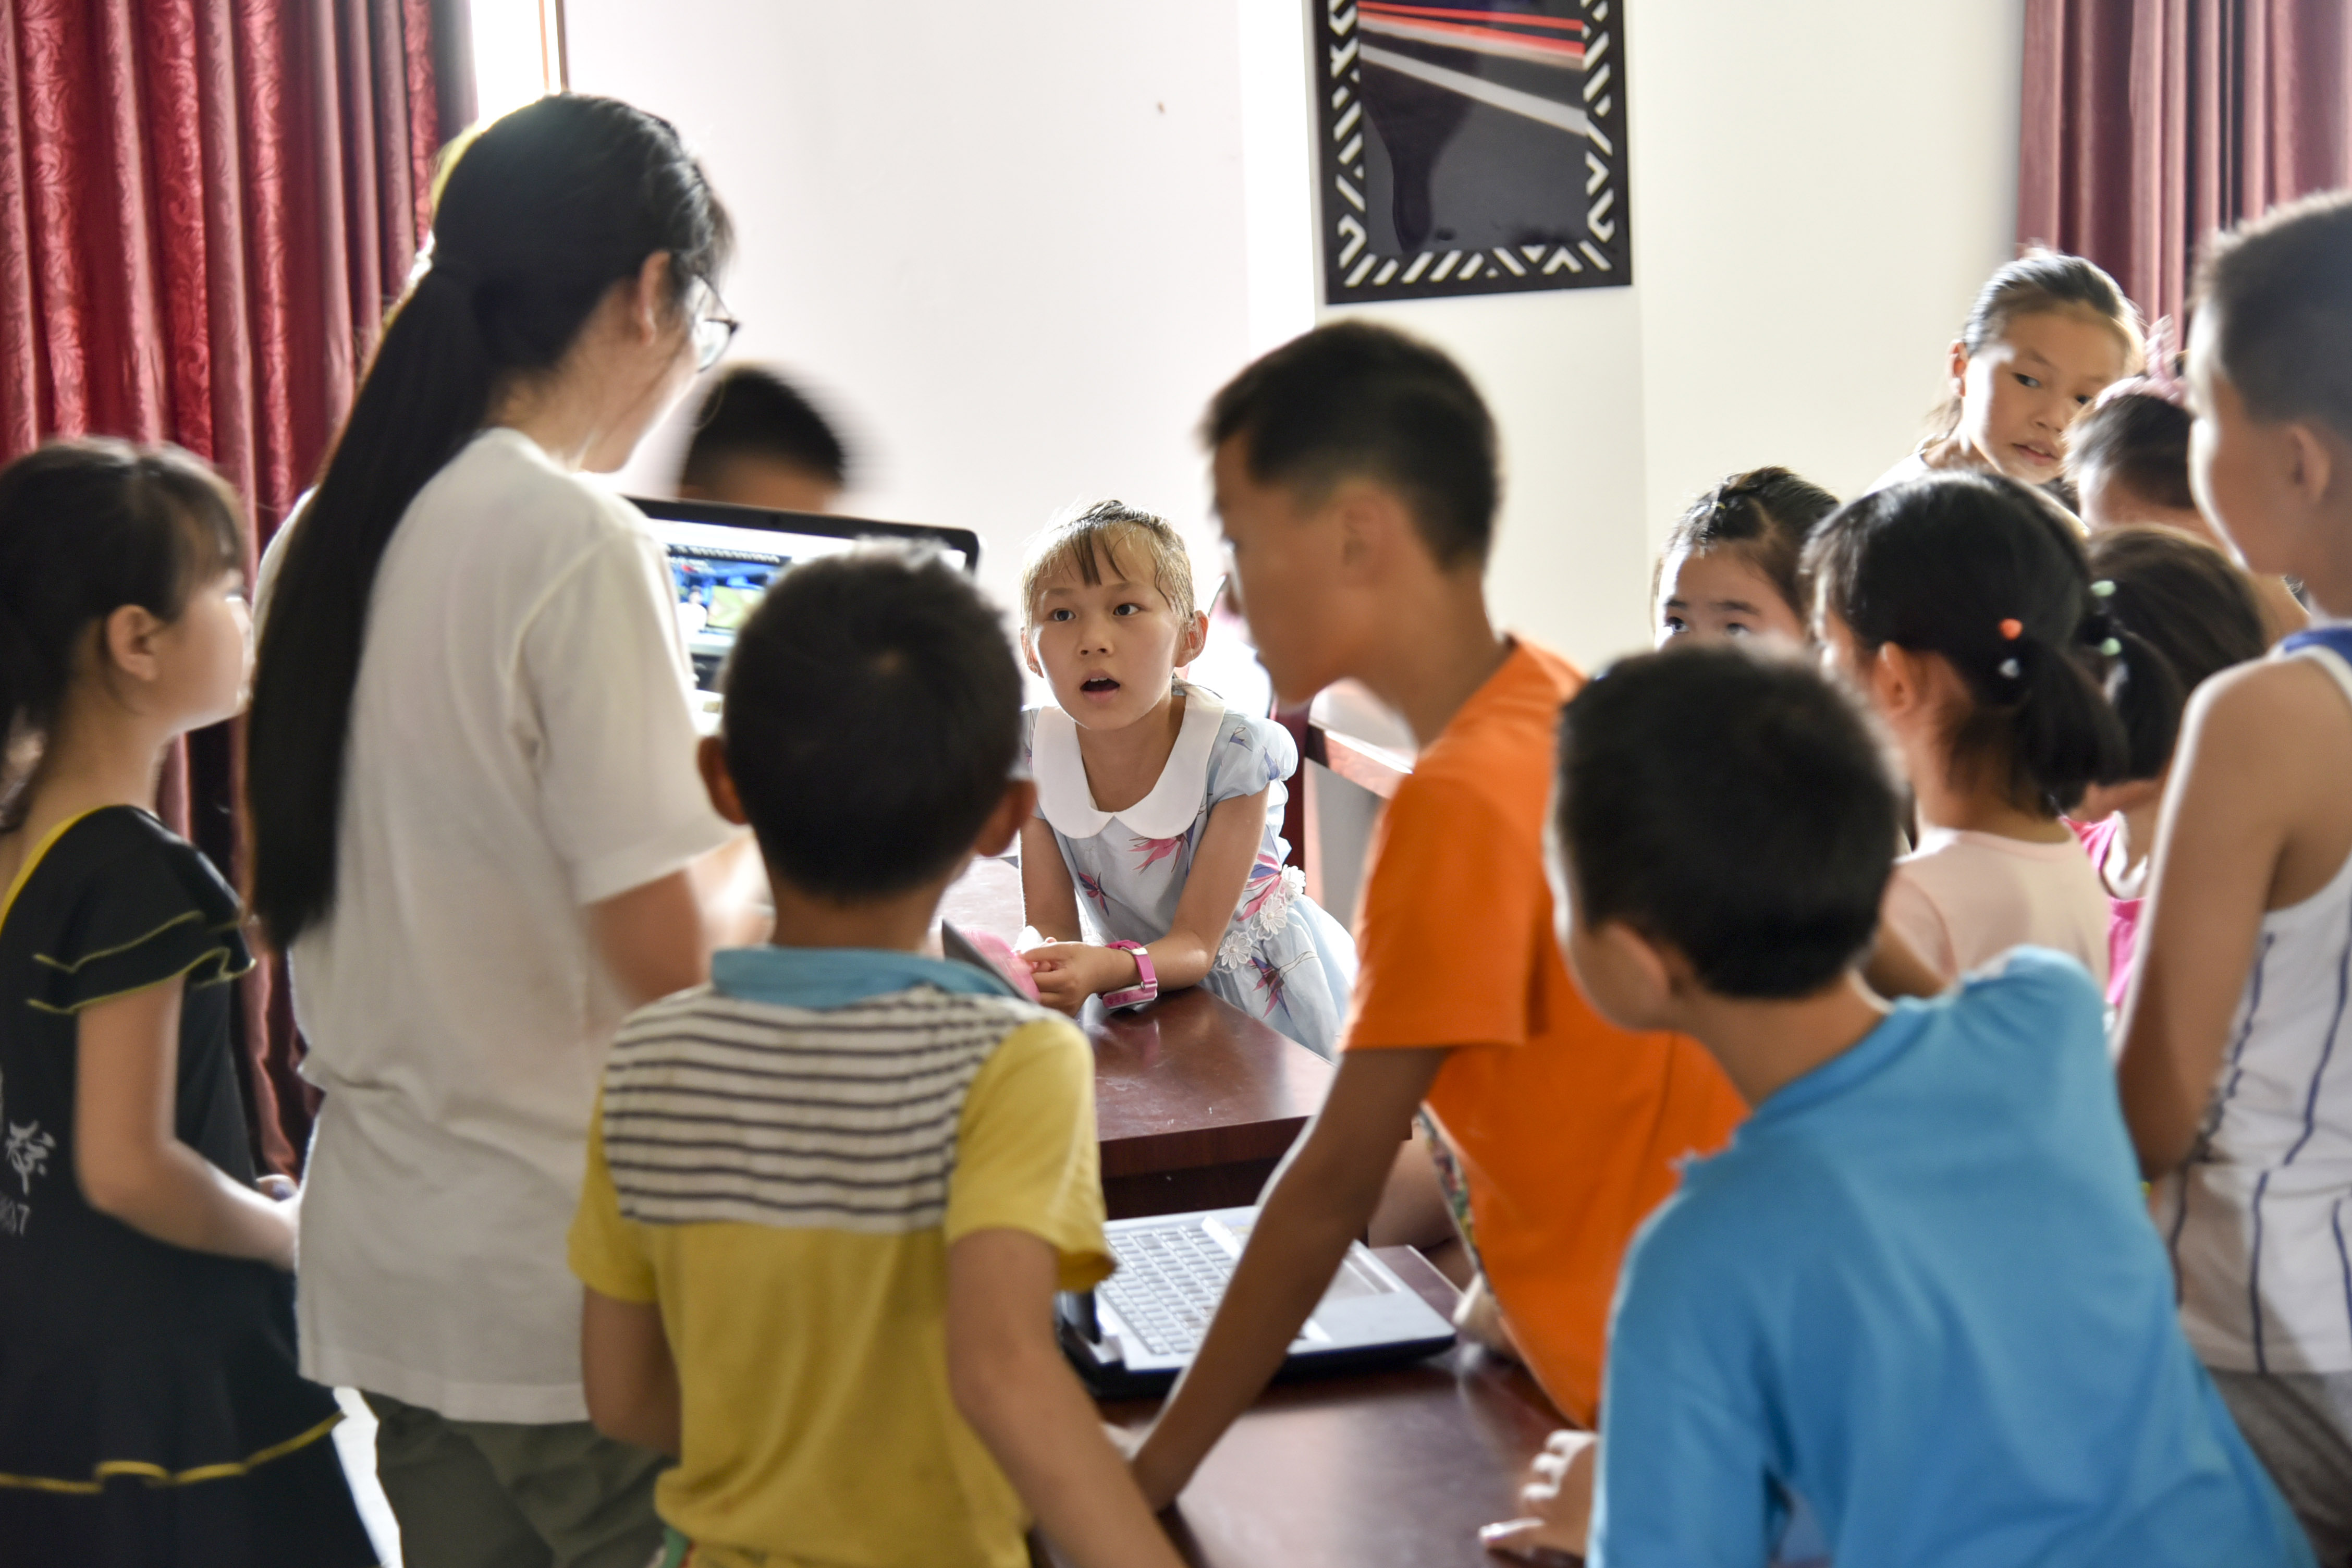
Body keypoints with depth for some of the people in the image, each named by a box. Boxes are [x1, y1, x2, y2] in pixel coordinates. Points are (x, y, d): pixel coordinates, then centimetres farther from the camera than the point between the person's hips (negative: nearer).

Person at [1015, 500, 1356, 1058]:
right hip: (1137, 984, 3)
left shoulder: (1235, 753, -22)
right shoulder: (1031, 750, -12)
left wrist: (1108, 969, -46)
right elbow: (1052, 920, -9)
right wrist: (1039, 966, -36)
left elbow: (1195, 944, -23)